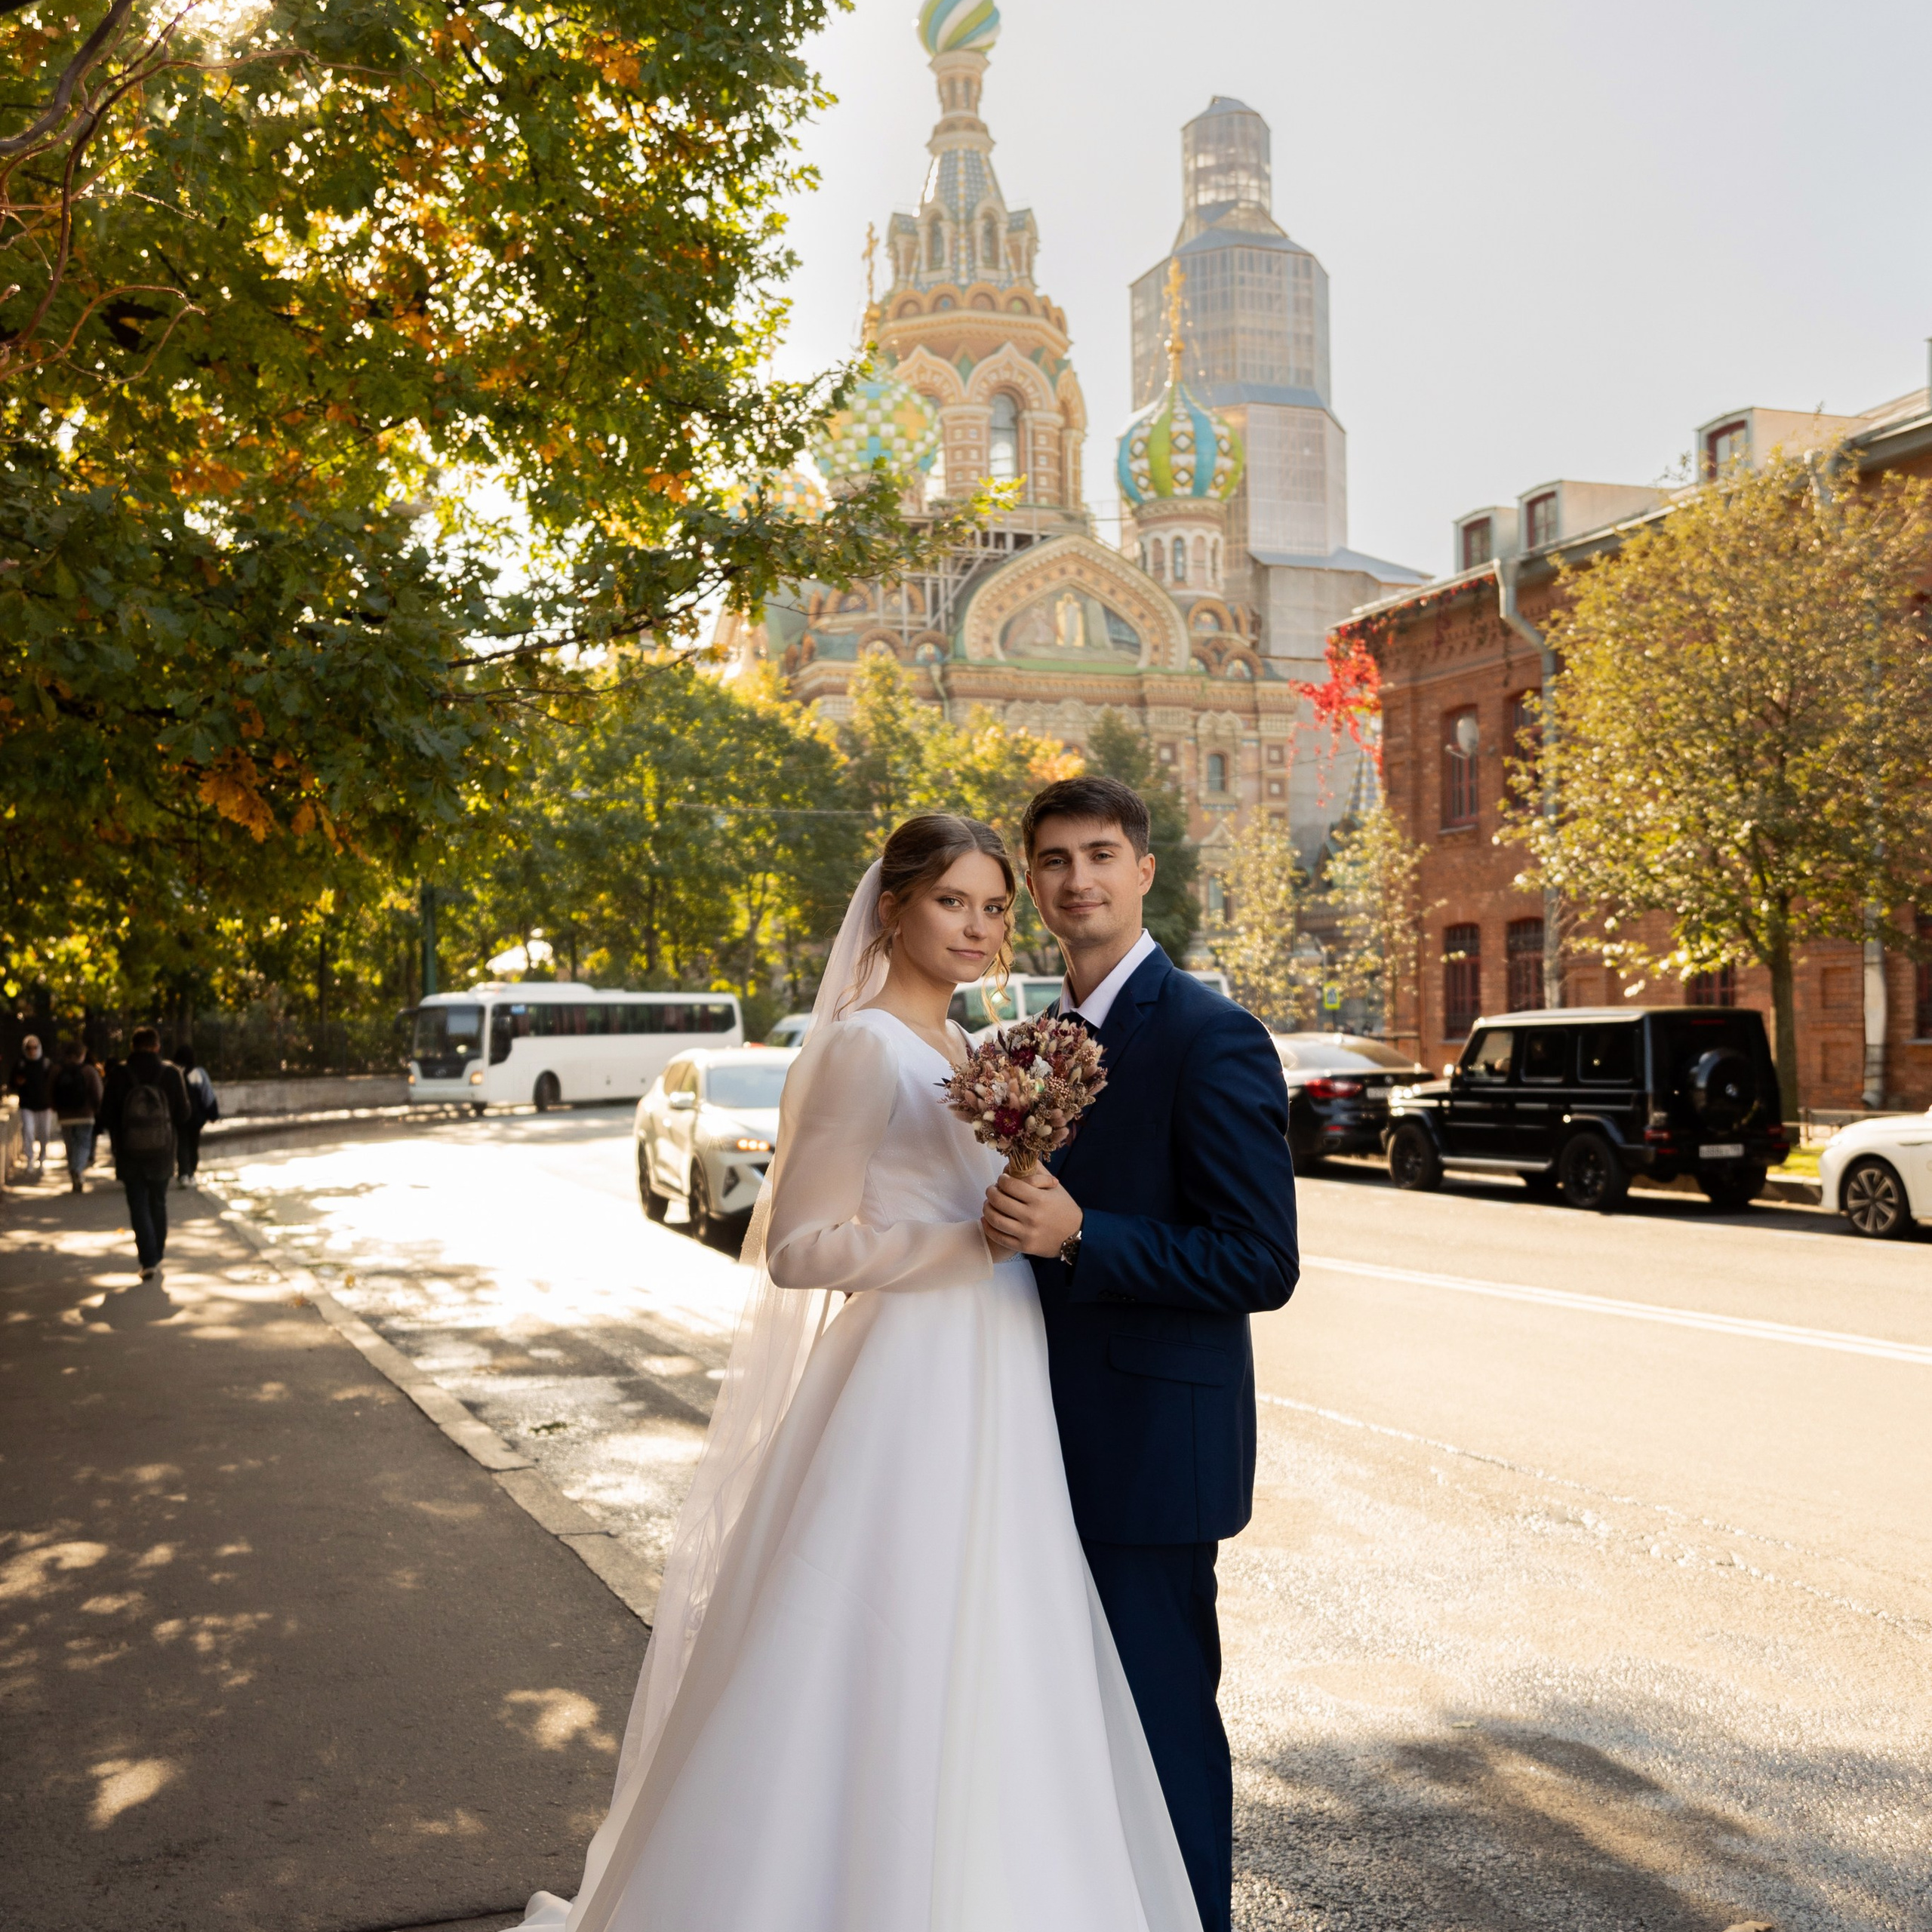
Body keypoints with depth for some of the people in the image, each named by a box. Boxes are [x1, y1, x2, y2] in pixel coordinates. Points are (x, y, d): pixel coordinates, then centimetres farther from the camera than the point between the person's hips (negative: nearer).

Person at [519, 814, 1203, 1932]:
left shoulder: (970, 1056, 13)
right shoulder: (864, 1049, -13)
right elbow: (800, 1249, -17)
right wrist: (979, 1241, -20)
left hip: (993, 1414, 9)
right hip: (908, 1408, -9)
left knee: (979, 1701, 16)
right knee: (893, 1689, 0)